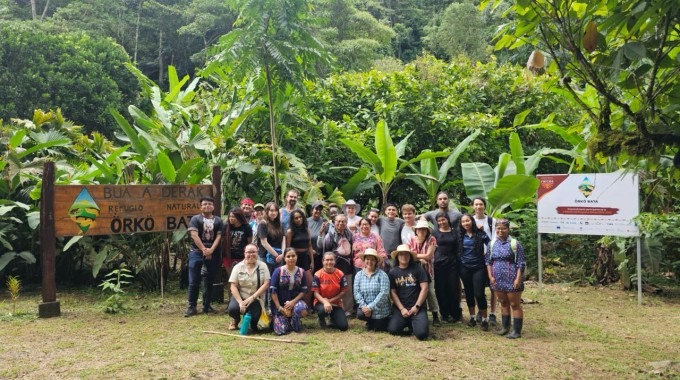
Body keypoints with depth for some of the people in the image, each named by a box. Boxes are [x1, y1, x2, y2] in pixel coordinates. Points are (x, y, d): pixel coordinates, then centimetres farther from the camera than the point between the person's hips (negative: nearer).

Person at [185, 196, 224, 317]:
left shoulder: (218, 221, 9)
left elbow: (218, 236, 1)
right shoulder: (195, 219, 1)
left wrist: (211, 250, -13)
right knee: (194, 281, -3)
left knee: (209, 281, 8)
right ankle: (191, 307, 2)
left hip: (212, 254, 3)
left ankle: (207, 305, 16)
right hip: (196, 253, -2)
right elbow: (194, 235, -9)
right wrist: (204, 250, -16)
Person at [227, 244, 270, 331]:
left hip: (256, 298, -1)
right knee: (232, 308, -29)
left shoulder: (263, 266, -1)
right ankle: (236, 320, 12)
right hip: (239, 296, 1)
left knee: (255, 316, -26)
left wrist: (252, 298, -18)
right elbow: (233, 286, -4)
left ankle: (252, 323, 17)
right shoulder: (238, 267, 0)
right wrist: (240, 302, -18)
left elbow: (266, 284, -9)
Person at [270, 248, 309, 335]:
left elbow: (304, 290, 0)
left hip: (295, 301, 2)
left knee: (302, 310, -35)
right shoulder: (278, 271, -7)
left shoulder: (301, 272, 0)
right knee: (281, 331, -17)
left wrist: (293, 302, -16)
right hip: (280, 303, -1)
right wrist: (279, 308, -13)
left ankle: (294, 321, 2)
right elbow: (273, 291, -7)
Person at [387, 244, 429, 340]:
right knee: (393, 330, -20)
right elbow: (392, 292, 1)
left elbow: (424, 288, -4)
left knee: (422, 333, -22)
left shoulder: (417, 268, 0)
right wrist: (402, 309, -9)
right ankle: (407, 323, 14)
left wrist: (416, 306, -9)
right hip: (400, 308, 2)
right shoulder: (392, 272, 5)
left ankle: (413, 323, 14)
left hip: (417, 307, -2)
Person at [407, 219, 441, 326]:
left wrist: (415, 255, -7)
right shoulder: (412, 240, 1)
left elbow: (428, 256, -12)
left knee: (430, 291, -4)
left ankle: (435, 316, 5)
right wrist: (421, 258, -15)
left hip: (427, 270, -2)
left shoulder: (431, 240, -6)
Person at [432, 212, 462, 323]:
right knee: (441, 289, 1)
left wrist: (458, 264, 3)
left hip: (452, 263, 1)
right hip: (439, 263, -1)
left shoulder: (454, 232, 8)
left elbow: (457, 249, 9)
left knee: (454, 288, 1)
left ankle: (455, 313, 14)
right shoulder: (435, 233, 5)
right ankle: (445, 314, 11)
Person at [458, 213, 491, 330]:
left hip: (479, 268, -3)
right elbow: (457, 250, 10)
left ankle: (484, 320, 4)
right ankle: (472, 317, 23)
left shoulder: (480, 233, -5)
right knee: (469, 293, 10)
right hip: (465, 268, 3)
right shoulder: (460, 235, 3)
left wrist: (485, 255, -8)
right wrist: (459, 261, 0)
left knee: (479, 294, -8)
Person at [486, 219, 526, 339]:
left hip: (512, 280, -5)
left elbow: (521, 263, -10)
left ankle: (517, 331, 6)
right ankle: (505, 327, 28)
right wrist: (490, 276, 2)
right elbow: (488, 261, 12)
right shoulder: (492, 244, 7)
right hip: (497, 280, 5)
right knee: (503, 303, 17)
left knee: (515, 304, 1)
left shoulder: (515, 244, -9)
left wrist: (518, 279, -16)